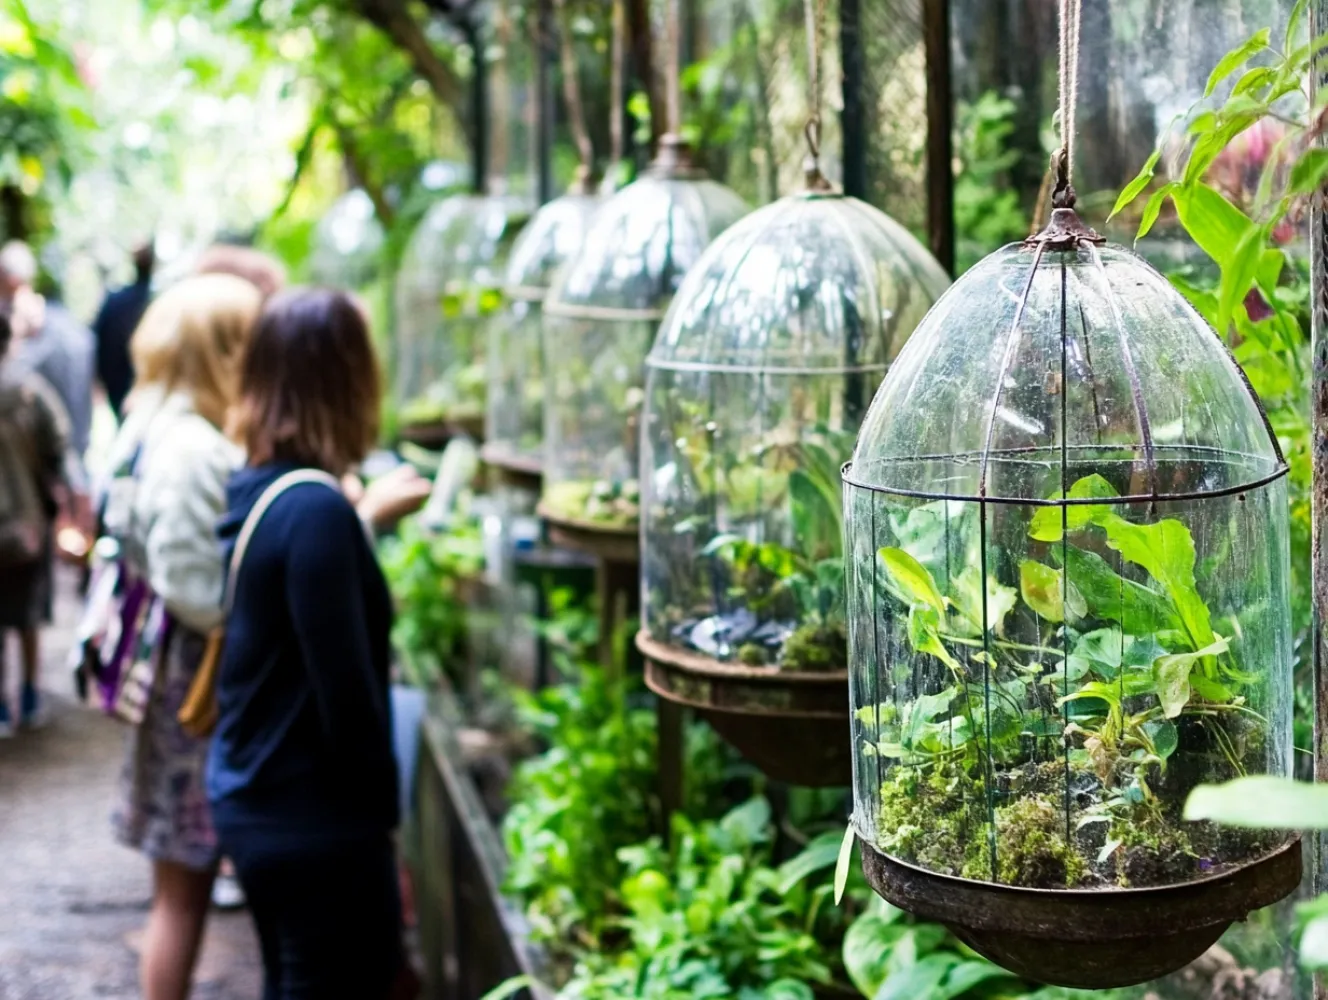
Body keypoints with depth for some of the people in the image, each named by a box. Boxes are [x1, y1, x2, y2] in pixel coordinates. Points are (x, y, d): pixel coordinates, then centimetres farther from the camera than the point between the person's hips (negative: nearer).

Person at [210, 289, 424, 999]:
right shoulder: (316, 512, -23)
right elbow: (345, 693, -21)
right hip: (314, 819, -9)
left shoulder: (249, 492, 3)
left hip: (251, 802, 9)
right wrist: (381, 806, -9)